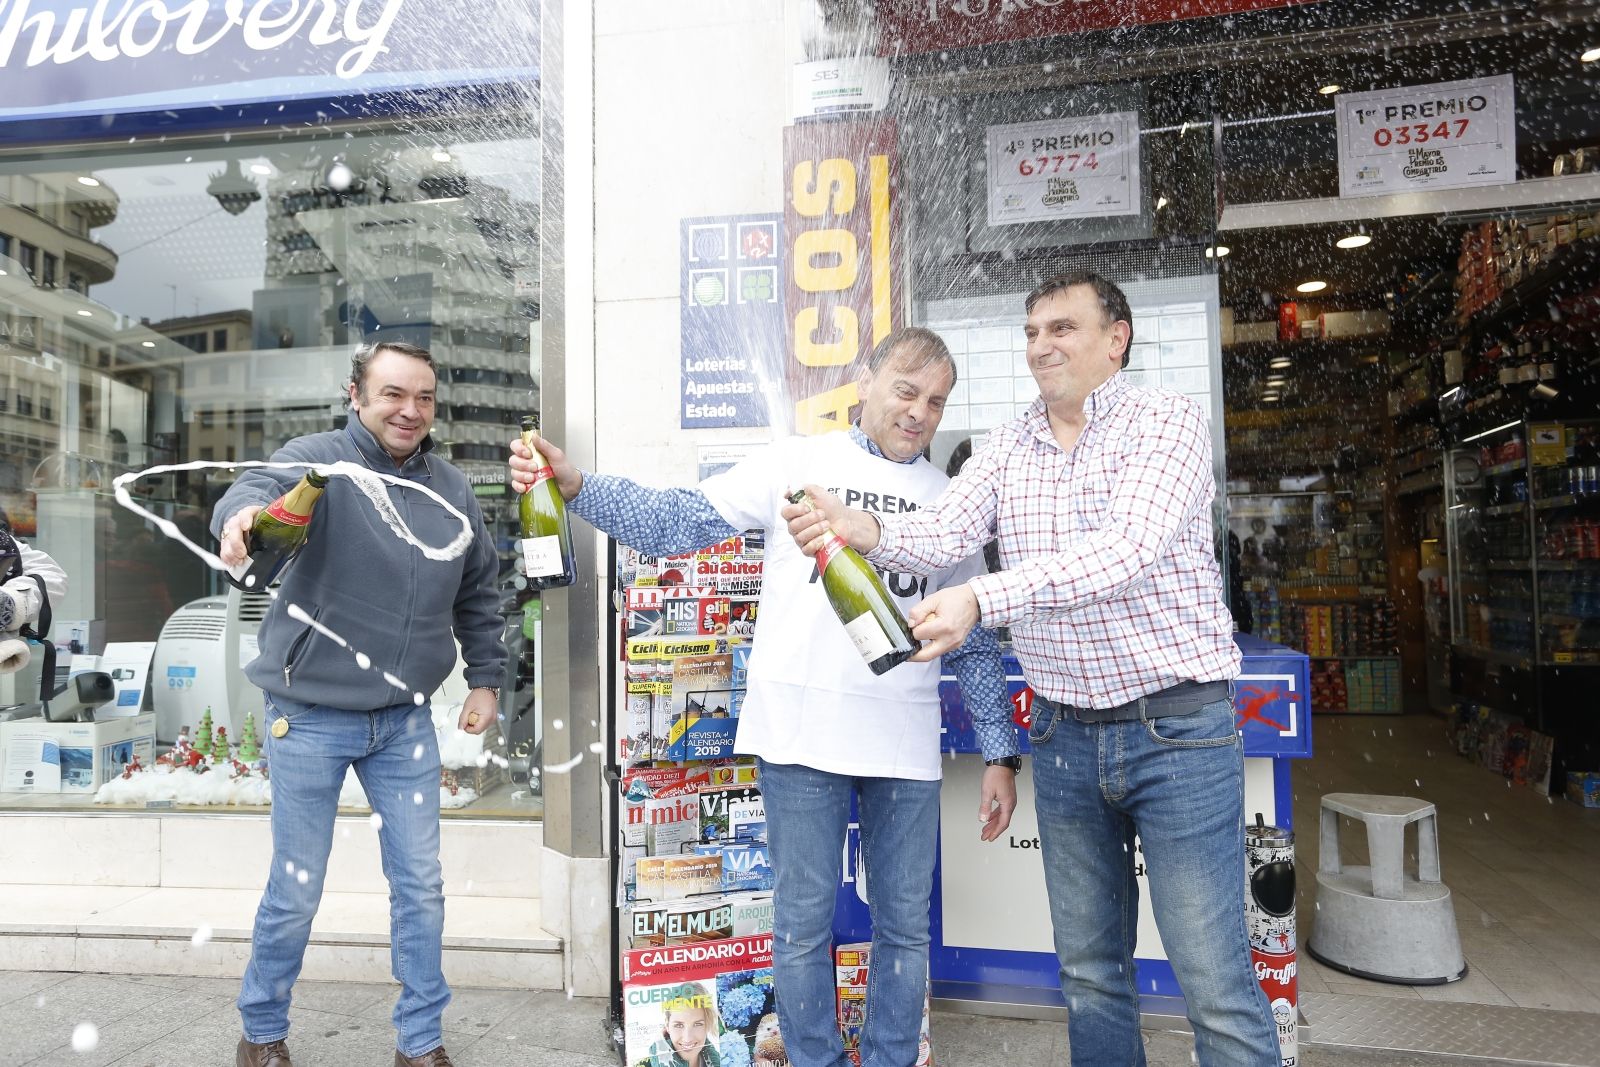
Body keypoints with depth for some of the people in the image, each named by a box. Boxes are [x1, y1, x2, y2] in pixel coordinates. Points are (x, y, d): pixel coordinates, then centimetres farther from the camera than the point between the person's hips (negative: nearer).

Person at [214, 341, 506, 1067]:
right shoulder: (320, 461, -10)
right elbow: (264, 485, -33)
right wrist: (244, 512, -56)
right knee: (296, 891, 10)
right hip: (310, 717, -3)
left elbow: (478, 593, 13)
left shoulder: (451, 491, 3)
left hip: (405, 720, 4)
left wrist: (485, 679, 11)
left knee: (420, 886, 10)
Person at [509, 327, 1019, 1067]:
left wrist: (999, 755, 9)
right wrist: (574, 486, -19)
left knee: (905, 924, 13)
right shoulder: (798, 462, 2)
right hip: (800, 732, -2)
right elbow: (677, 522, -5)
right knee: (803, 923, 9)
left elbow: (975, 644, 13)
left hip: (907, 747, 3)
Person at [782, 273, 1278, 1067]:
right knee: (1089, 972, 17)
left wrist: (982, 598, -36)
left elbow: (1124, 550, -25)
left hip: (1177, 729, -4)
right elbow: (946, 529, -8)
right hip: (1064, 733, 5)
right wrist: (865, 530, -29)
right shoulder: (1009, 446, 7)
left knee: (1217, 989, 3)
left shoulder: (1168, 422, -9)